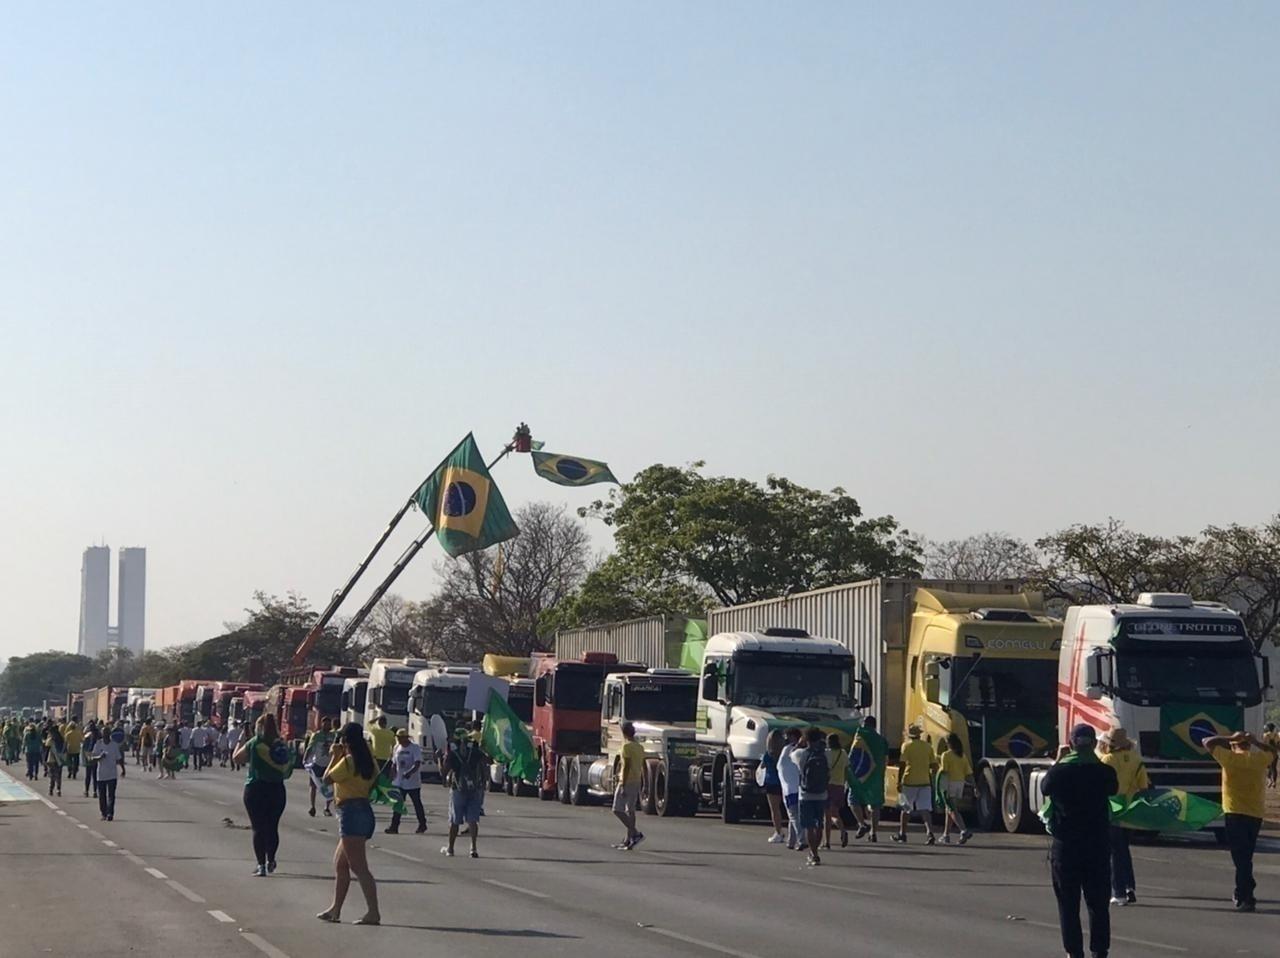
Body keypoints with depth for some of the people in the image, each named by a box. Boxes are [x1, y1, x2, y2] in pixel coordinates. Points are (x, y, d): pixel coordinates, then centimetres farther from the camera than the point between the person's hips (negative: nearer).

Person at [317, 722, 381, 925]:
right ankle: (335, 909, 26)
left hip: (351, 812, -10)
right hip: (364, 809, 10)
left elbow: (327, 778, -6)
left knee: (359, 867, -12)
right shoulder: (367, 761, 12)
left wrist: (335, 756, 5)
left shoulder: (348, 761, -13)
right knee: (340, 863, 20)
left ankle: (373, 912, -19)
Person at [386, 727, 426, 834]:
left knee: (417, 804, 7)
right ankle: (394, 827, -2)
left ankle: (422, 825, 20)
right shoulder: (397, 748, 8)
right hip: (399, 782, 5)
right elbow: (394, 764, 14)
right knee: (397, 804, -1)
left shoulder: (415, 748, -11)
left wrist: (409, 773, -37)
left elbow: (417, 764, -22)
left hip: (413, 782, -5)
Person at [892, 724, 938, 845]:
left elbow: (902, 765, -10)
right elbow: (934, 765, 8)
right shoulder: (927, 746, 8)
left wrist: (899, 782, -7)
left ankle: (902, 834, 19)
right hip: (925, 782, 3)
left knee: (906, 809, 11)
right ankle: (930, 834, -17)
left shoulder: (907, 746, -4)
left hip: (909, 782, -3)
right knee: (925, 810, -1)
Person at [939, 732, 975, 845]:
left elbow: (944, 771, -19)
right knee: (949, 810, 17)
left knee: (952, 810, -10)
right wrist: (973, 785, 9)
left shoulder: (946, 755, -9)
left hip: (949, 782, -7)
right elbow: (969, 772, 8)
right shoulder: (963, 756, 10)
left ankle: (964, 831, -28)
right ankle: (946, 835, 21)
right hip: (960, 783, 7)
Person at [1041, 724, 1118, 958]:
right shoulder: (1104, 771, -8)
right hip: (1098, 843, 1)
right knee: (1098, 902, 9)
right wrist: (1094, 760, 14)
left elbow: (1045, 788, 9)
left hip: (1065, 844, -1)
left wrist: (1058, 761, 16)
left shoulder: (1060, 771, -9)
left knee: (1068, 903, 6)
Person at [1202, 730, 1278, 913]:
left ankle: (1247, 898, -16)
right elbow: (1272, 751, 27)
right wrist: (1255, 741, 17)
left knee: (1241, 857, -7)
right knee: (1245, 855, 19)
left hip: (1235, 813, -5)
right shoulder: (1260, 759, 3)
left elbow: (1207, 742, 2)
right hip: (1256, 814, 5)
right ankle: (1242, 894, 28)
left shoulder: (1230, 758, -7)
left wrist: (1230, 738, 4)